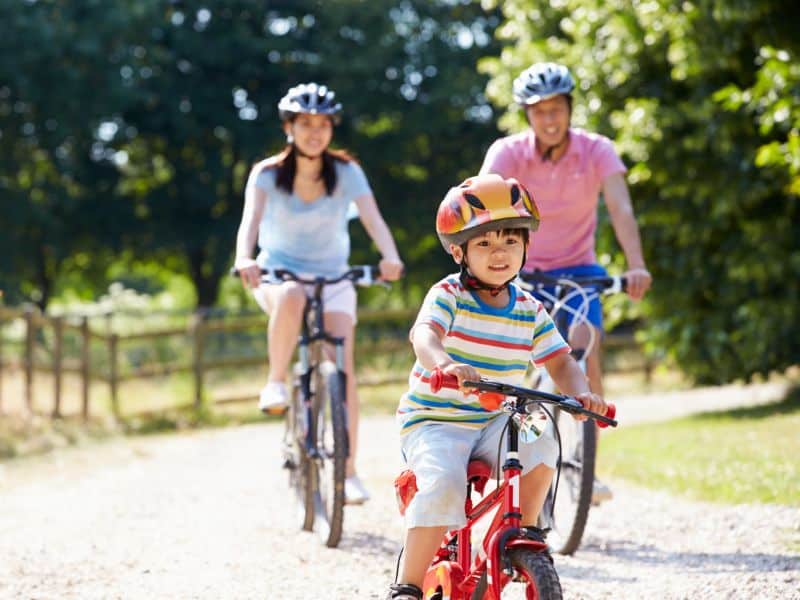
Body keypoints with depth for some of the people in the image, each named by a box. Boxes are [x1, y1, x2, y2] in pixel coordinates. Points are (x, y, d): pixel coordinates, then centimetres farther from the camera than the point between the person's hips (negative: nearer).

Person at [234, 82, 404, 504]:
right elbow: (251, 218, -24)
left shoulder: (345, 172, -7)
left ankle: (348, 473, -9)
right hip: (278, 273, -1)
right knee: (291, 298, -39)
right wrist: (244, 258, -46)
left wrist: (390, 257, -41)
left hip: (333, 278, 1)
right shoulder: (268, 174, -9)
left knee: (342, 370, -14)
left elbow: (372, 218, -20)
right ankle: (276, 383, -20)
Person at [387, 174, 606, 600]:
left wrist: (580, 392, -18)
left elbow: (559, 362, 5)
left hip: (494, 422, 4)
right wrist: (442, 363, -53)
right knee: (444, 485, -30)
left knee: (539, 446, -24)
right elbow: (424, 334, -29)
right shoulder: (448, 295, -10)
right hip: (433, 420, -4)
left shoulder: (530, 312, 4)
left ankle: (525, 532, 1)